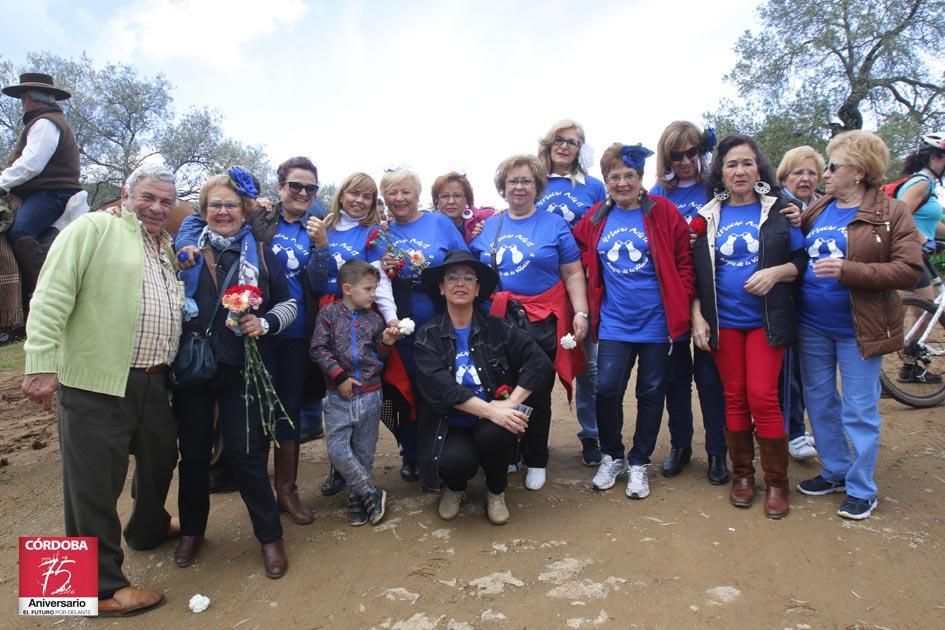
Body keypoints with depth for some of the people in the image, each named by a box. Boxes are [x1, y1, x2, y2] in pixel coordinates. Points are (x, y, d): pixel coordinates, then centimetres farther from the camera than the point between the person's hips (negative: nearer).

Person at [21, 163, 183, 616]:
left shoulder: (167, 249, 18)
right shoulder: (94, 228, -5)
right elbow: (52, 297, -13)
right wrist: (42, 362, -20)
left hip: (153, 382, 8)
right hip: (98, 383, -8)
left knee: (160, 460, 23)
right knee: (95, 483, 3)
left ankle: (148, 528, 47)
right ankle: (103, 586, 16)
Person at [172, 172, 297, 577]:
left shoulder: (260, 253, 4)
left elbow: (288, 304, 7)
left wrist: (265, 323, -11)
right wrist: (179, 266, -6)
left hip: (240, 368, -1)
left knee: (244, 452, 0)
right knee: (194, 450, 12)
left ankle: (270, 535, 16)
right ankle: (192, 529, 33)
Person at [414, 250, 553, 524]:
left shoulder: (497, 328, 0)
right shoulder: (428, 336, -3)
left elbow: (540, 363, -10)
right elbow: (441, 388, -17)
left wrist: (510, 403, -21)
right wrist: (491, 411, -27)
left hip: (492, 424, 1)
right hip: (450, 427, -1)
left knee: (494, 434, -32)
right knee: (456, 461, -31)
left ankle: (496, 492, 3)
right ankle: (454, 487, 9)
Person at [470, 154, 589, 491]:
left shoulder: (554, 224, 1)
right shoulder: (488, 227, 10)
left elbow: (573, 274, -1)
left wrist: (581, 313, -10)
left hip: (541, 323, -2)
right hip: (497, 323, 3)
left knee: (537, 394, 8)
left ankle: (536, 461, 25)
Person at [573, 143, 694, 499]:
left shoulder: (663, 213, -3)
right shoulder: (595, 218, 4)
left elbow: (684, 262, -2)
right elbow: (582, 259, 12)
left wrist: (681, 304, -9)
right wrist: (589, 308, 2)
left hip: (656, 323, -1)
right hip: (613, 323, 2)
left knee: (651, 394, 9)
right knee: (606, 390, -4)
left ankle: (638, 463, 26)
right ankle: (611, 457, 20)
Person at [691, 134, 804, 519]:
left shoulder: (778, 211, 3)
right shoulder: (707, 217, 7)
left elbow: (802, 261, 4)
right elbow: (695, 273, 7)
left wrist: (775, 273, -16)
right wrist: (697, 317, -1)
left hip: (767, 319, -2)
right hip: (723, 321, 2)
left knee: (762, 396, -7)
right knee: (734, 397, 7)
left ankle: (776, 483, 9)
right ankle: (742, 475, 22)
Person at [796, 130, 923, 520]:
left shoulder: (891, 213, -7)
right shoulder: (816, 211, 7)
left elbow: (909, 270, -15)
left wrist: (849, 270, -25)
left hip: (858, 328, -5)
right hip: (812, 326, 6)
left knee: (859, 411, 5)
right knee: (819, 401, 15)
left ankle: (861, 489, 21)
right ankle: (835, 472, 32)